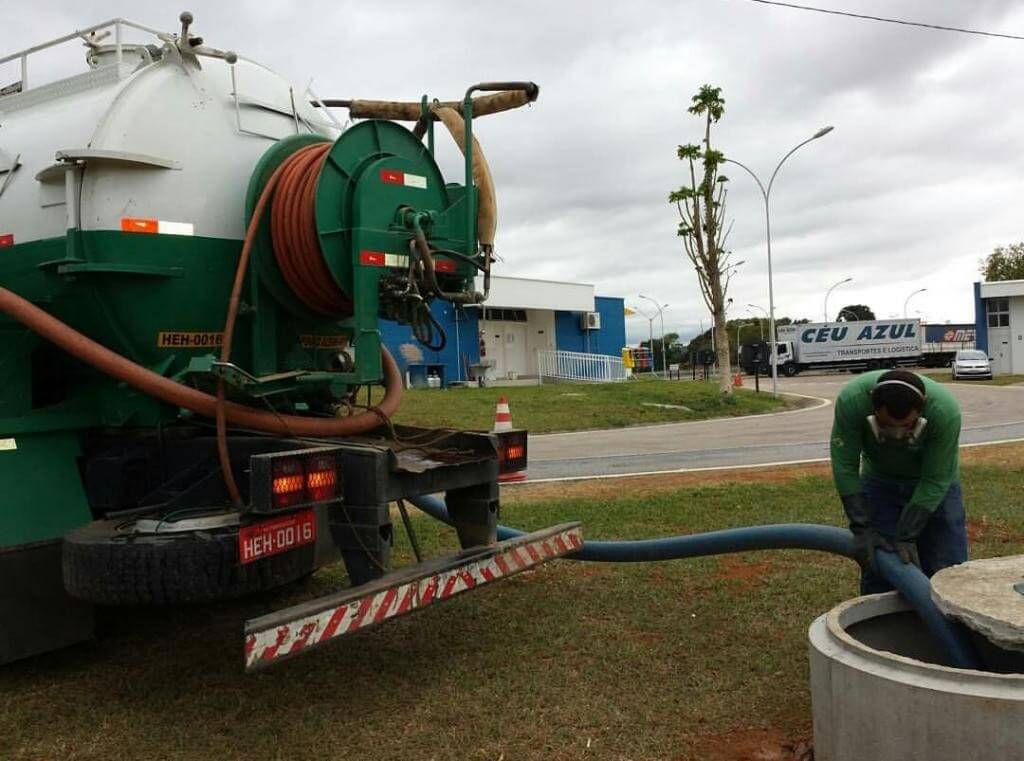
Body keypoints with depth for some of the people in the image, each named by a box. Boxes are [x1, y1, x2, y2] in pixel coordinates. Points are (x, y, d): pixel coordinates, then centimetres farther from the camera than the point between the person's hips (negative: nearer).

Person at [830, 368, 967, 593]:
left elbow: (935, 480, -25)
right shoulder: (851, 399, -33)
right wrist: (862, 529, -25)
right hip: (879, 481, 1)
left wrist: (907, 537, -26)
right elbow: (845, 468, -23)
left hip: (933, 487, 0)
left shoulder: (946, 411, -34)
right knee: (876, 571, -2)